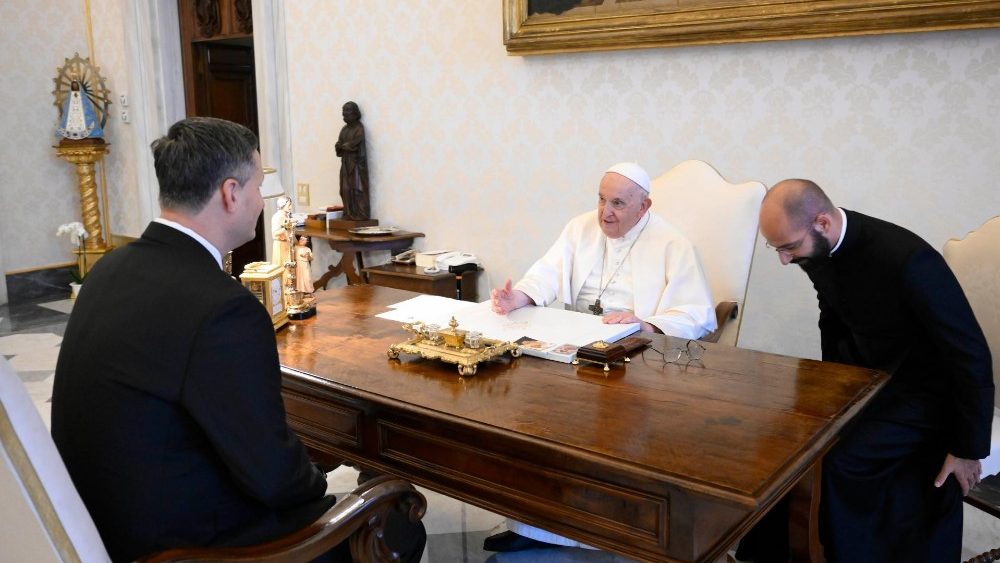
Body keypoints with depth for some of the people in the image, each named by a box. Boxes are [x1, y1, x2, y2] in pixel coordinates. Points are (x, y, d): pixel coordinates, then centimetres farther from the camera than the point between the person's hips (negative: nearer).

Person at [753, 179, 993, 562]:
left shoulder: (908, 260, -32)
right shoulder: (818, 249, -10)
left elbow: (971, 356, -23)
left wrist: (969, 448, -15)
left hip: (924, 393, -7)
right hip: (866, 376, 7)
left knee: (837, 461, -23)